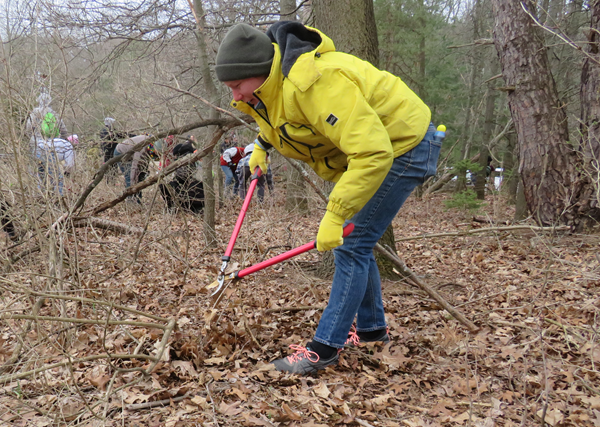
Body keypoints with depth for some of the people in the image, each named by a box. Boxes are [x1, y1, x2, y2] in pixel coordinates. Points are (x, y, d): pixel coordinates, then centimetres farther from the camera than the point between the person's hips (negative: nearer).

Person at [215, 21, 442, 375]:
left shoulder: (316, 84, -36)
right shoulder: (272, 85, -4)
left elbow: (373, 152, -40)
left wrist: (335, 214, -38)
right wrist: (262, 145, 11)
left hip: (404, 145, -10)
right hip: (371, 143, 10)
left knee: (352, 244, -13)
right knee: (354, 243, 15)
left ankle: (325, 349, -8)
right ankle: (371, 329, 30)